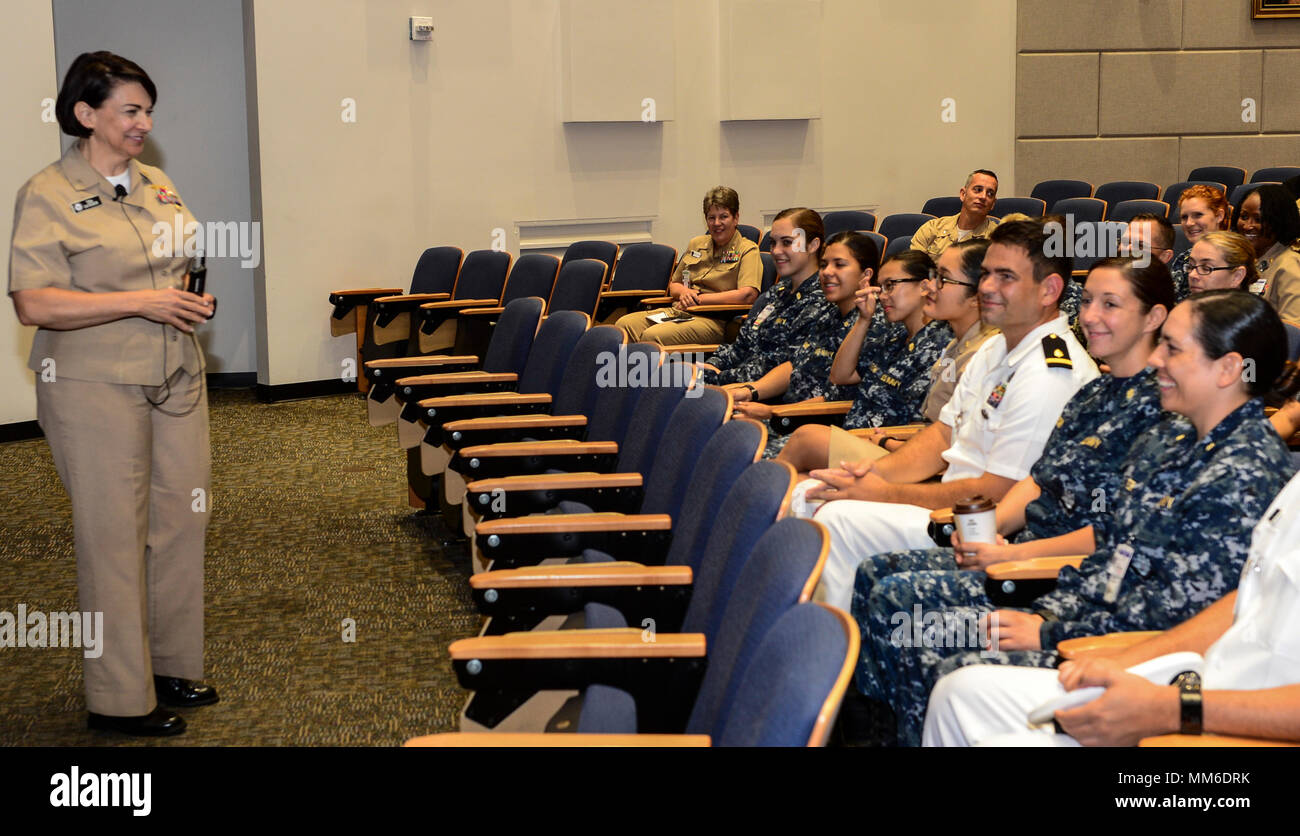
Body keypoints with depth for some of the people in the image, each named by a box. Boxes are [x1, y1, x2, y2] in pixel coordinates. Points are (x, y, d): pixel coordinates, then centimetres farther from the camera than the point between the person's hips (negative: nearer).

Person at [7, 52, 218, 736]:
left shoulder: (157, 186, 12)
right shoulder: (47, 195, -9)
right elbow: (33, 303, -17)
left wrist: (193, 296, 2)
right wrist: (141, 302, -21)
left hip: (175, 380, 7)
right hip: (95, 390, -7)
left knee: (179, 523, 10)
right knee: (114, 537, -1)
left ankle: (170, 667, 26)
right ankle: (121, 698, 11)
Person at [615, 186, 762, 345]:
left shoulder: (748, 250, 3)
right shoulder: (696, 244, 23)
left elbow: (748, 295, -14)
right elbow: (673, 285, 30)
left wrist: (699, 299, -10)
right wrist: (684, 292, 2)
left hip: (713, 319, -7)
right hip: (677, 312, 7)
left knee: (652, 336, -33)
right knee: (624, 324, -21)